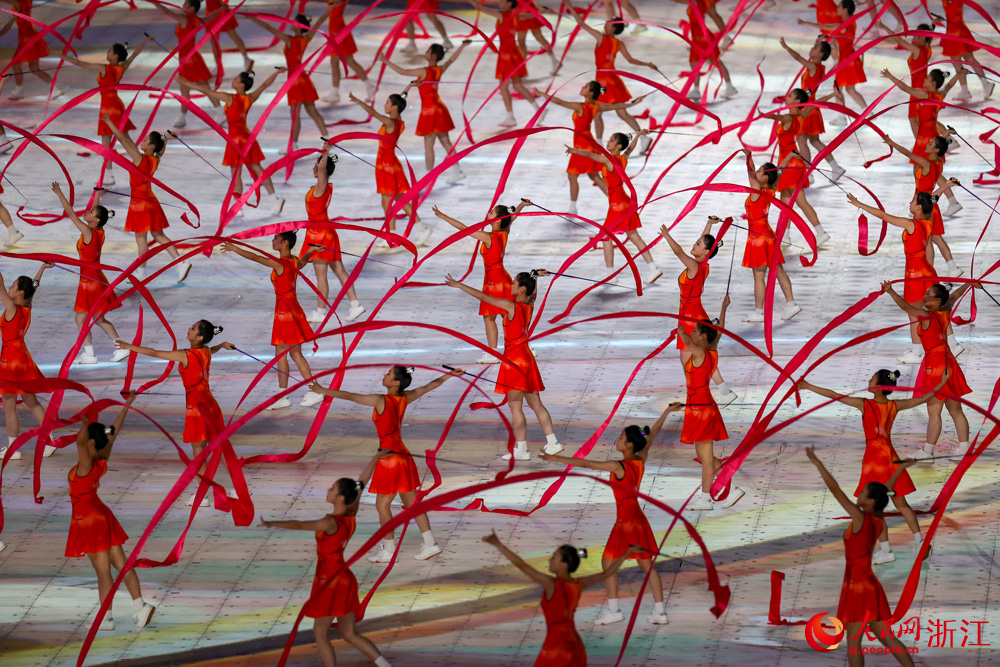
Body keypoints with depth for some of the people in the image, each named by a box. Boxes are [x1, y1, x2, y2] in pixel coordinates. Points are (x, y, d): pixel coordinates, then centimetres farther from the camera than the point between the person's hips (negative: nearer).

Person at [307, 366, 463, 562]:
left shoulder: (381, 401, -18)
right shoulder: (405, 398, 2)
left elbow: (350, 396, -17)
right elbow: (429, 386, 16)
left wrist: (323, 391, -12)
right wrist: (450, 375, 31)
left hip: (389, 457, -8)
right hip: (403, 456, 8)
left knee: (382, 505, 4)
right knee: (411, 502, 14)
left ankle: (388, 550, 10)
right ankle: (429, 543, 15)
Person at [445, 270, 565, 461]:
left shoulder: (511, 306, -16)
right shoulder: (529, 305, 5)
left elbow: (483, 297, -15)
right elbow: (533, 294, 32)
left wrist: (460, 286, -9)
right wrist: (535, 277, 43)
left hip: (514, 359, -8)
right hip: (526, 357, 8)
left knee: (515, 406, -5)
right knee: (536, 404, 13)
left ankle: (521, 450, -4)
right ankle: (552, 443, 15)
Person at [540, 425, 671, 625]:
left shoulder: (618, 467, -18)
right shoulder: (640, 460, 1)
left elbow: (585, 464, -18)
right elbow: (650, 437, 17)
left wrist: (556, 459, -14)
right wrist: (666, 413, 32)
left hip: (625, 520, -8)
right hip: (638, 517, 8)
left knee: (608, 562, 3)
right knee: (647, 564, 11)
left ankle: (613, 609, 3)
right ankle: (659, 611, 12)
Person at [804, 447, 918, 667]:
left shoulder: (860, 517, -16)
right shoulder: (878, 519, 4)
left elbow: (835, 489, -18)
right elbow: (886, 490, 22)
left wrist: (817, 462, -15)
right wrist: (901, 468, 38)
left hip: (858, 587, -8)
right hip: (870, 585, 8)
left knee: (853, 644, -2)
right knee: (887, 639, 8)